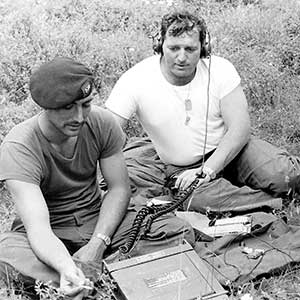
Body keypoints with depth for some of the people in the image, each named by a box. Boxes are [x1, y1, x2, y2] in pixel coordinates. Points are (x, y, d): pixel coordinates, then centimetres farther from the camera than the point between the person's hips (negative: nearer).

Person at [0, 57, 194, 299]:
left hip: (100, 219, 4)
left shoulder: (102, 123, -13)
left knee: (180, 234, -20)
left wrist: (97, 243, -21)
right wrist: (67, 268, -54)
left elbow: (119, 188, -6)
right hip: (51, 230, -3)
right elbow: (38, 228, -33)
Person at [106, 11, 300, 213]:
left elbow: (240, 128, -14)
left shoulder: (220, 69, -12)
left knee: (283, 175, -27)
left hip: (230, 150, 1)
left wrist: (206, 170, -26)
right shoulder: (135, 80, -16)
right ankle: (278, 201, -18)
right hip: (182, 167, 0)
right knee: (195, 197, -35)